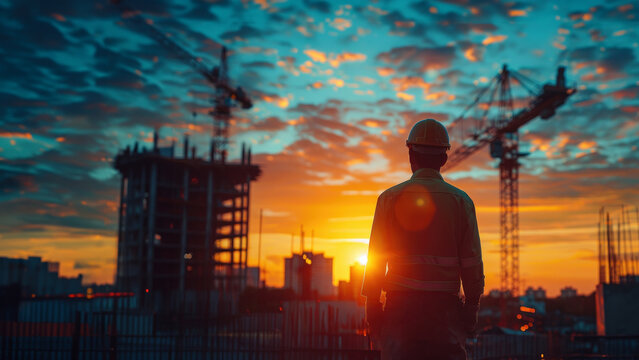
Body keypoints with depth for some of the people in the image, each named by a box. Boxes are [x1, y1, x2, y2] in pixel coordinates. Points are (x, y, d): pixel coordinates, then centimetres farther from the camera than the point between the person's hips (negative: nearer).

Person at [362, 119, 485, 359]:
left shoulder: (390, 198, 0)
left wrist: (372, 310, 4)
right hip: (445, 307, 1)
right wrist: (471, 308, 9)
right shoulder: (461, 201, 3)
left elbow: (376, 259, -1)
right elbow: (472, 265, 1)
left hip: (400, 306, 0)